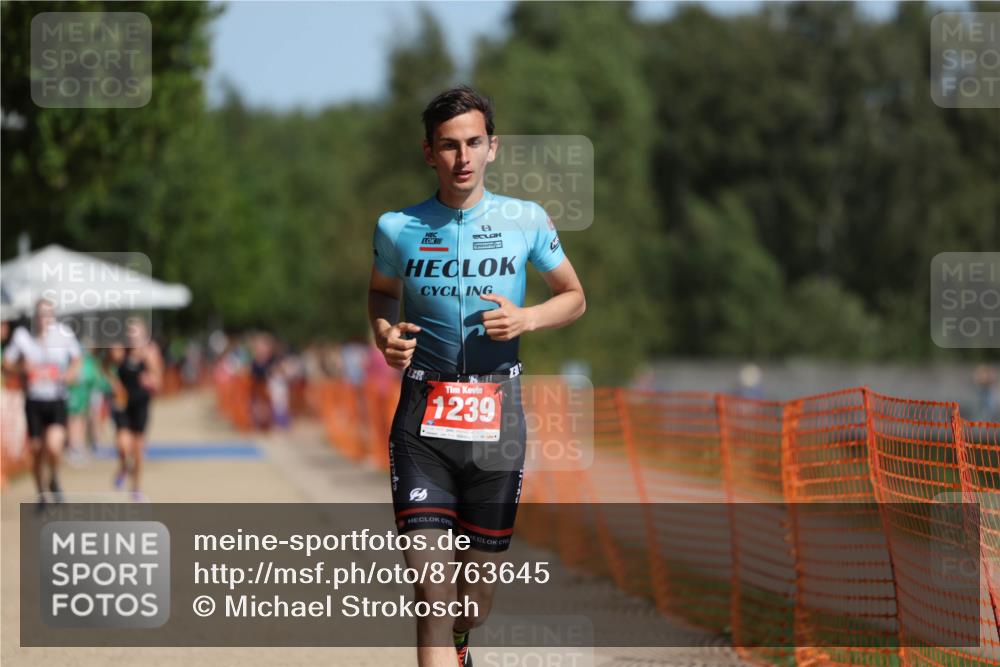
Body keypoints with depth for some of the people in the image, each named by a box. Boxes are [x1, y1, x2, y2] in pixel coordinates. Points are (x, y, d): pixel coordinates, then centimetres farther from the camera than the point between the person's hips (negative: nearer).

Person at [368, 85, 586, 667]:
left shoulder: (527, 220, 1)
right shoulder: (398, 228, 2)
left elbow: (574, 297, 13)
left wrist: (526, 319, -7)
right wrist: (385, 334, -1)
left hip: (497, 415, 1)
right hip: (423, 415, -1)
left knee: (476, 601, 10)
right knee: (432, 593, -12)